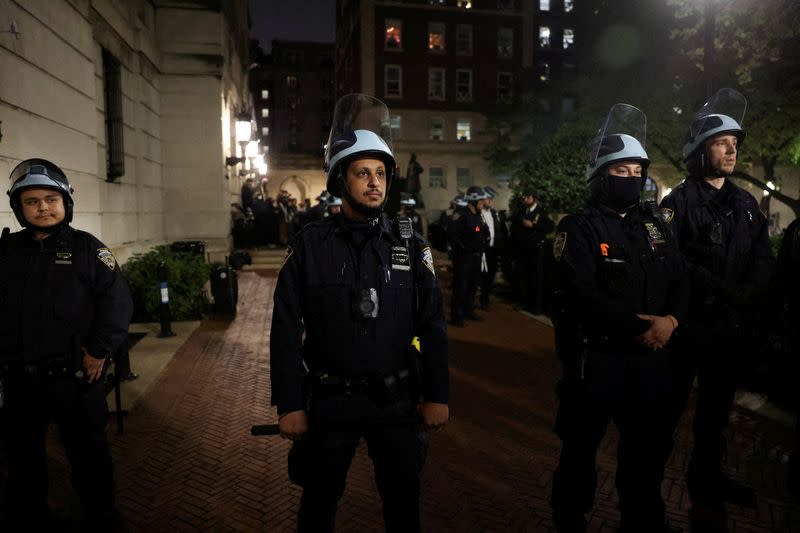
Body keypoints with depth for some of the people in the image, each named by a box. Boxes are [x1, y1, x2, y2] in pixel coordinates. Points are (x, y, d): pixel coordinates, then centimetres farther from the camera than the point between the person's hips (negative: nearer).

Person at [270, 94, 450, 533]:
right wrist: (289, 404, -7)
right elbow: (287, 331, -6)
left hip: (398, 399, 1)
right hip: (329, 401, -1)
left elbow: (432, 326, 0)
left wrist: (437, 394, -2)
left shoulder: (410, 247, -2)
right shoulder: (310, 246, -6)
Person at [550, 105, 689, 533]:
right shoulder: (580, 227, -8)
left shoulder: (654, 223, 12)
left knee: (648, 447, 18)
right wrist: (638, 327, -21)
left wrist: (670, 319, -13)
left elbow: (679, 280, 7)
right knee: (581, 446, 10)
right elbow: (580, 294, -20)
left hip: (651, 355, 6)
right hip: (595, 356, -5)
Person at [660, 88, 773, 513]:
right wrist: (718, 288, -21)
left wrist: (747, 291, -13)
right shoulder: (679, 201, -7)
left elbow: (763, 259, 6)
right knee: (671, 404, 5)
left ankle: (707, 475, 35)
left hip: (734, 324, 6)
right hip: (691, 322, -6)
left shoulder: (746, 203, 12)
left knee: (717, 407, 18)